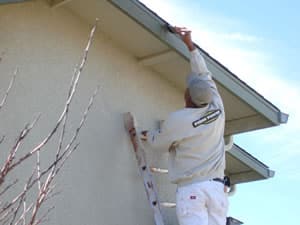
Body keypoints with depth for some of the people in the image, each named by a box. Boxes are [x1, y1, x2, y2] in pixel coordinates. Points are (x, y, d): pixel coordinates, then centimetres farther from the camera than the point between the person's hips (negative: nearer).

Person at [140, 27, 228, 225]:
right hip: (216, 186, 4)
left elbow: (158, 142, 15)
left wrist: (147, 135, 38)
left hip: (191, 188, -4)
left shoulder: (177, 120, -6)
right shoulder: (217, 110, 4)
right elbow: (204, 75, 20)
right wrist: (190, 44, 28)